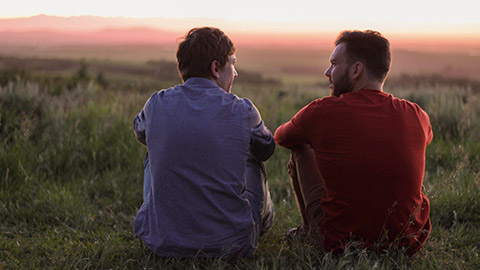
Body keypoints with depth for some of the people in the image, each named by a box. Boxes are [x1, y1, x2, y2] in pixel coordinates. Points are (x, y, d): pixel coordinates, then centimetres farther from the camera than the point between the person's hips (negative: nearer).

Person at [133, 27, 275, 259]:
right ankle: (264, 222, 55)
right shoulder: (241, 111, -10)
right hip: (229, 246, -1)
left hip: (160, 242, 2)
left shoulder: (156, 104, -5)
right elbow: (266, 150, 12)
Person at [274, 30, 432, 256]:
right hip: (409, 243, 3)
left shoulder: (321, 112, -16)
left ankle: (309, 230, 36)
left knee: (301, 149, 15)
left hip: (340, 241, -3)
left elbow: (280, 137, 7)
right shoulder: (417, 117, -7)